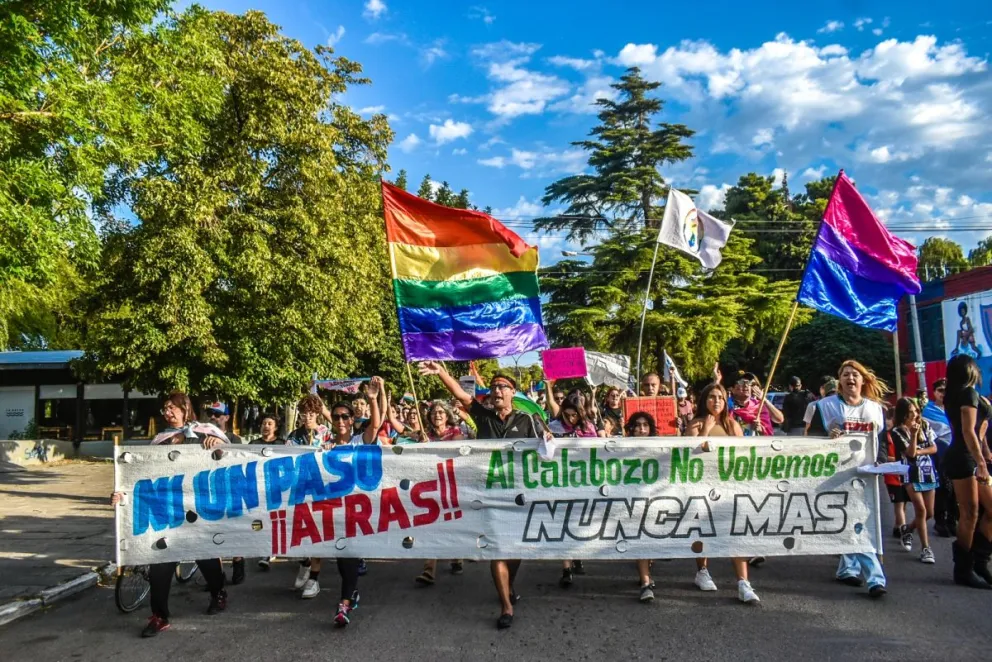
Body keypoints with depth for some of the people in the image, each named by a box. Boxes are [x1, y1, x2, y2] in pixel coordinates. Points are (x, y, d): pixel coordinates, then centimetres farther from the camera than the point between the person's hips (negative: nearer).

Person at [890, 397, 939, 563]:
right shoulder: (898, 432, -8)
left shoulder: (925, 426, 4)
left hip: (928, 472, 5)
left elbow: (934, 448, 4)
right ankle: (926, 548, -6)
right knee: (921, 509, -13)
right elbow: (910, 452, -13)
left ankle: (907, 530, 33)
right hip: (911, 474, -5)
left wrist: (918, 452, -11)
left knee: (929, 513, 7)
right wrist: (914, 434, -23)